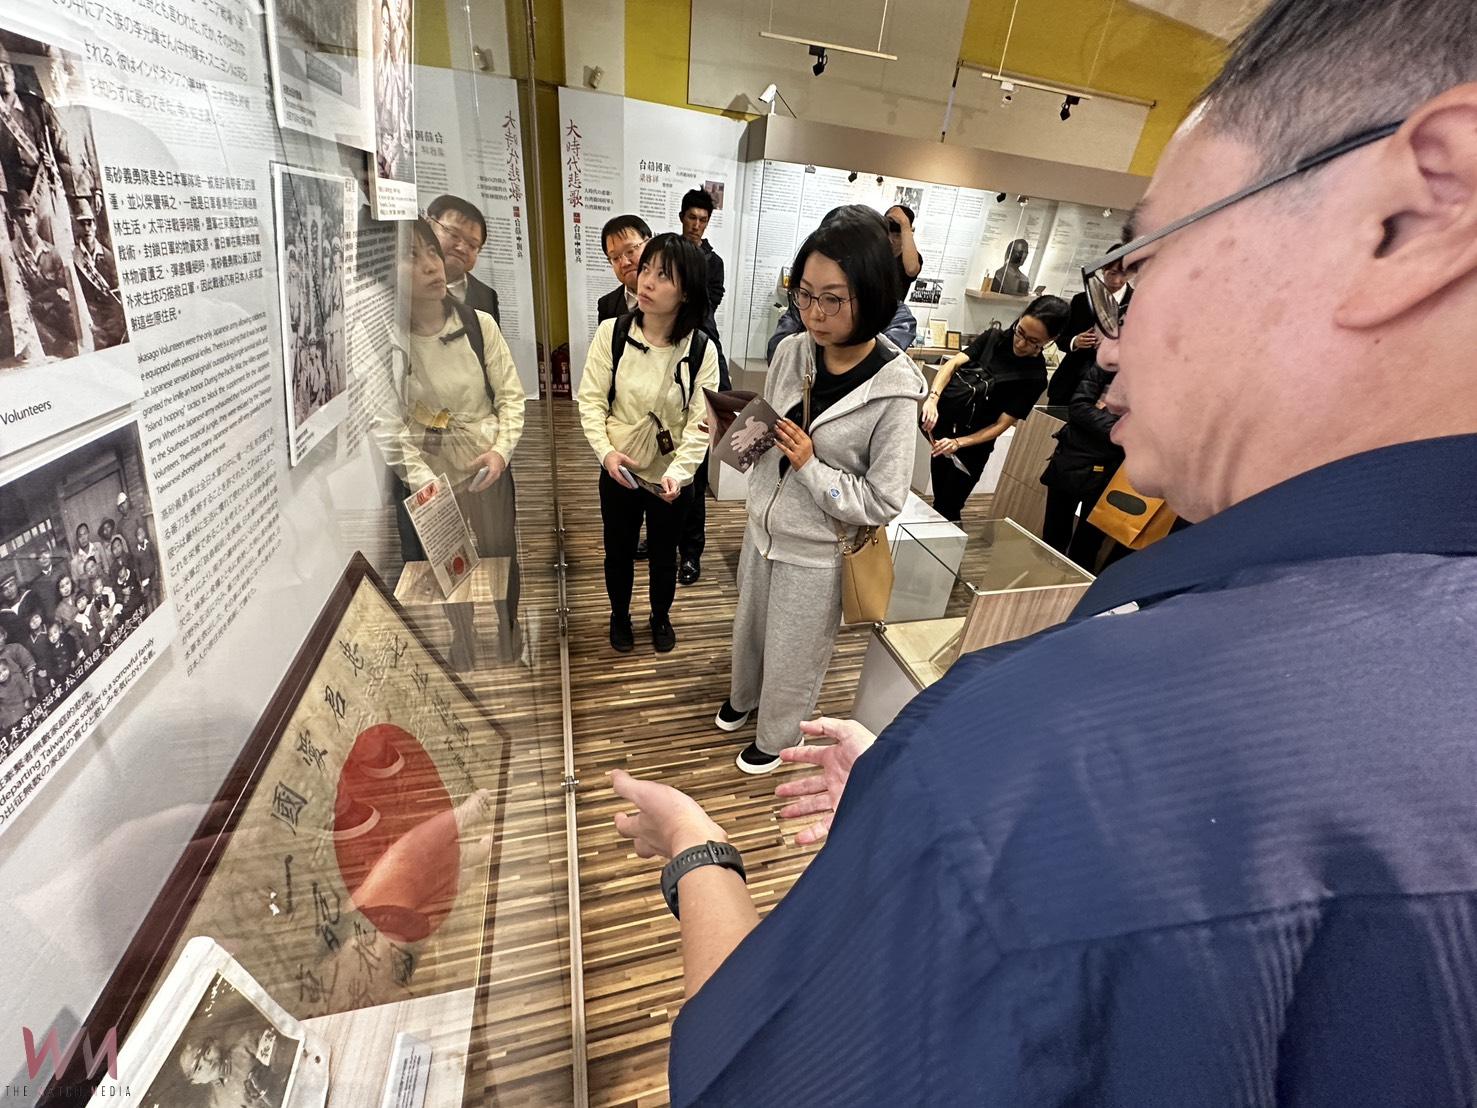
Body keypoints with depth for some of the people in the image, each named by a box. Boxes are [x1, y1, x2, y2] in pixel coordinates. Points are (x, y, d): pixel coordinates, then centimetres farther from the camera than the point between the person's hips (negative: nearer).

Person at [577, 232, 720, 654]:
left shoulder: (701, 349, -13)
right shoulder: (611, 333, -12)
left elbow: (700, 423, -14)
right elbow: (591, 401, -9)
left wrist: (678, 470, -28)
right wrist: (606, 451, -24)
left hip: (672, 477, 0)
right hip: (619, 472, 1)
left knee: (663, 553, 19)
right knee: (618, 550, 19)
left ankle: (661, 617, 47)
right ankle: (620, 615, 47)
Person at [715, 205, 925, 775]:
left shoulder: (893, 389, -23)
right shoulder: (791, 351, -8)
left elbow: (882, 503, -19)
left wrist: (811, 466, -26)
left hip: (817, 553, -5)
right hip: (763, 529, 5)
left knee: (793, 655, 17)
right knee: (750, 628, 27)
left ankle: (775, 736, 47)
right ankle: (742, 696, 59)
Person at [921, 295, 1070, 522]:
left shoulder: (1035, 378, -12)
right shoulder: (994, 337, -1)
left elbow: (1002, 424, -15)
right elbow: (954, 363, -10)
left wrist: (958, 443, -28)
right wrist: (933, 397, -29)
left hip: (972, 447, -4)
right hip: (942, 430, 4)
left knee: (947, 511, 3)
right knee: (938, 502, 18)